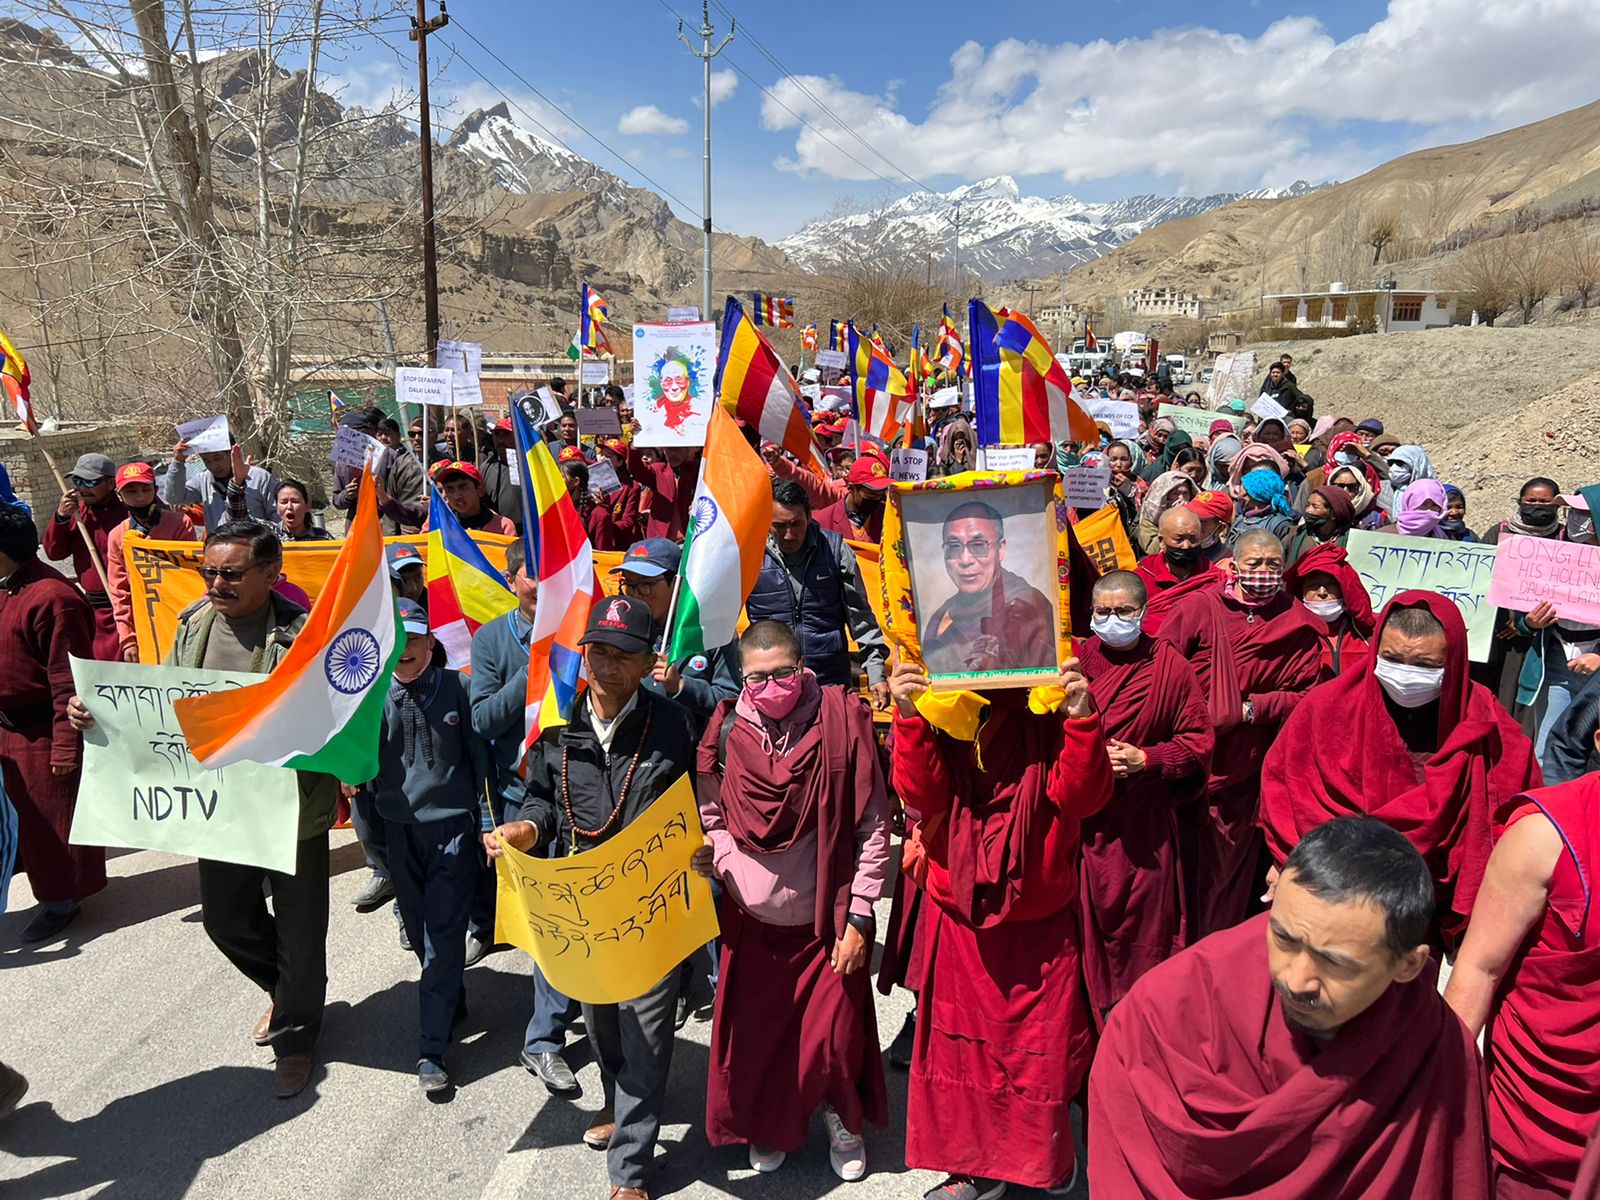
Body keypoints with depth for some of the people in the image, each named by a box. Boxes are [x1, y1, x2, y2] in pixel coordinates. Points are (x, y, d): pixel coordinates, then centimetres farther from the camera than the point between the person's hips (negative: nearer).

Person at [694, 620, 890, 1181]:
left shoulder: (842, 720, -10)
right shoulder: (727, 730, -5)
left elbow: (872, 826, -8)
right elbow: (712, 817, 11)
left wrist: (858, 918, -8)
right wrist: (722, 863, -9)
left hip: (827, 919, -2)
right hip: (752, 919, 2)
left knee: (834, 1035, 6)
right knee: (756, 1033, 11)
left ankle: (842, 1120, 38)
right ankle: (770, 1124, 41)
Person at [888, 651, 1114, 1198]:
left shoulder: (1045, 718, -10)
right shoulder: (935, 715, -6)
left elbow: (1080, 795, -19)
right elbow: (920, 792, -19)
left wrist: (1081, 719, -33)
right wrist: (909, 717, -32)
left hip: (1039, 922, -2)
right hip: (959, 920, 2)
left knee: (1040, 1045, 9)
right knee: (962, 1039, 13)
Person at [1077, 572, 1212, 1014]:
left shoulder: (1170, 667, 1)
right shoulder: (1077, 661, 2)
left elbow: (1199, 740, 2)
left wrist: (1146, 759, -12)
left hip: (1145, 824, 0)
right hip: (1081, 818, 1)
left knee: (1143, 917, 7)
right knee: (1085, 918, 6)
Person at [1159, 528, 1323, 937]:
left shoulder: (1300, 625, 2)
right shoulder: (1197, 608, -4)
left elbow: (1305, 697, 2)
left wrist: (1252, 707, -12)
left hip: (1246, 773, 2)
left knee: (1230, 870, 13)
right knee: (1183, 866, 7)